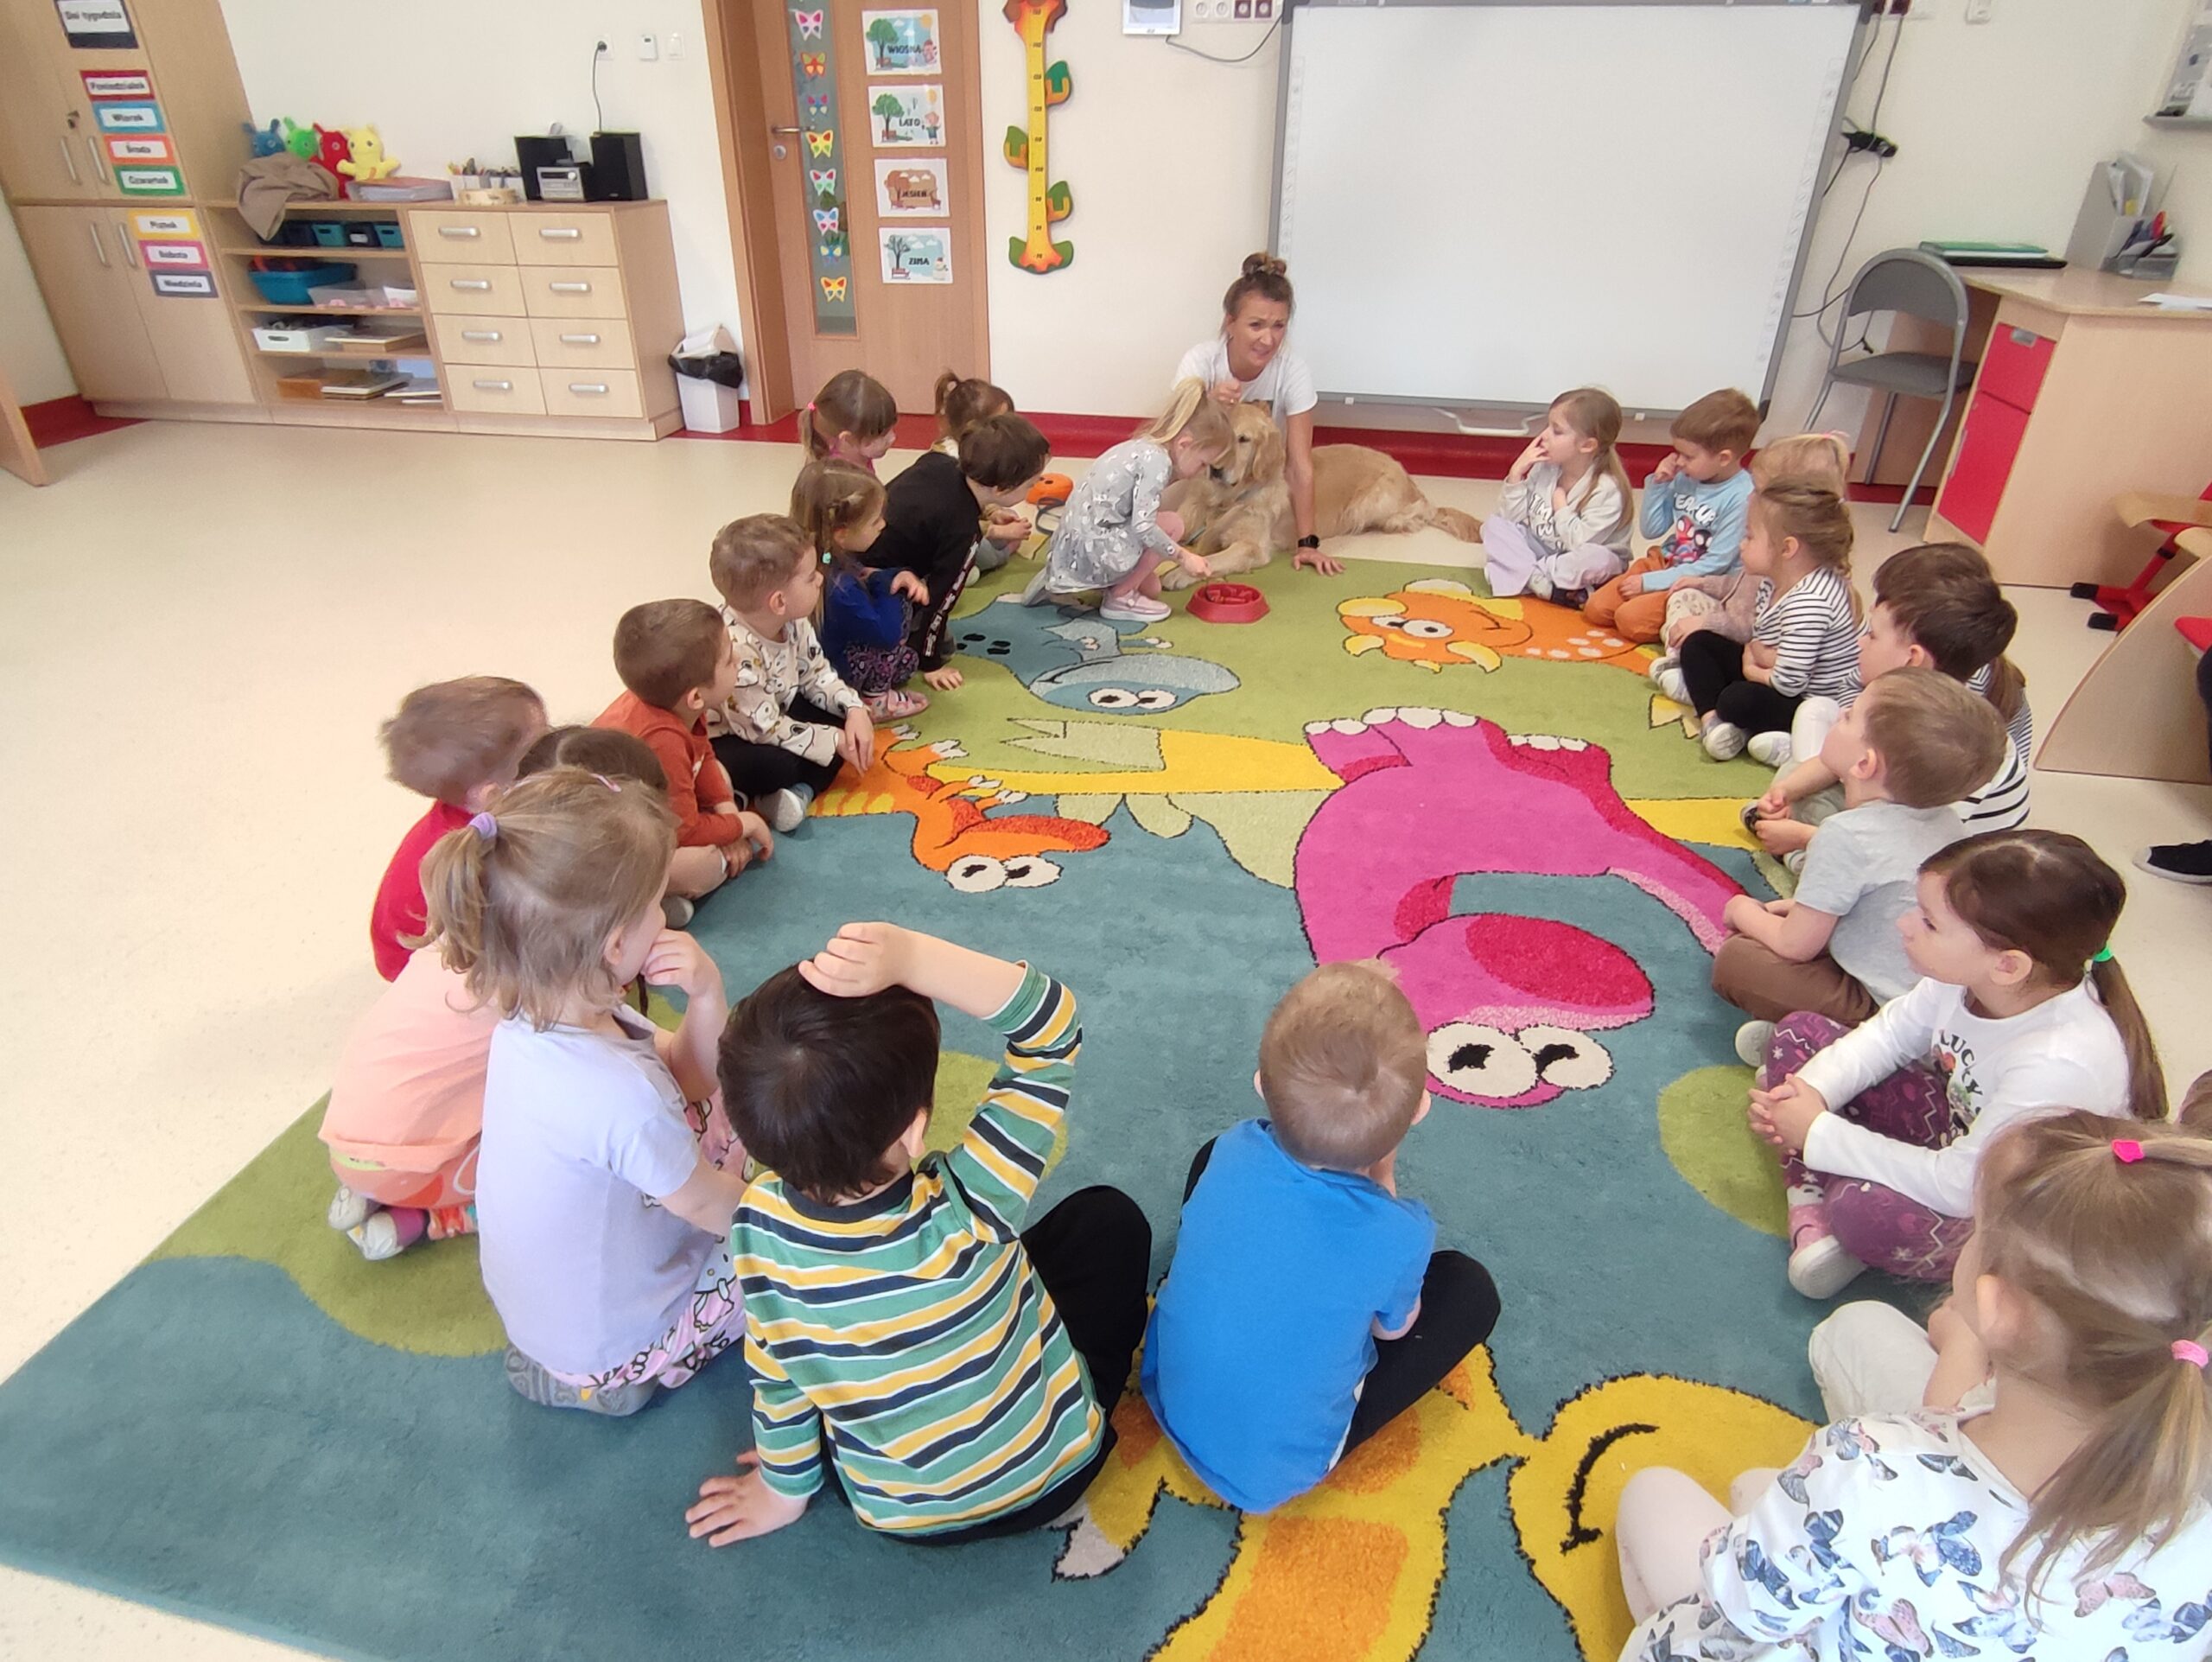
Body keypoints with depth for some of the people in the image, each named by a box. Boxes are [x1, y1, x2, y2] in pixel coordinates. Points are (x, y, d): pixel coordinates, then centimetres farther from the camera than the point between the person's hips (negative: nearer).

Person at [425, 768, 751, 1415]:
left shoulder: (533, 1012, -16)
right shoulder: (620, 1097, -41)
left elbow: (691, 1077, -3)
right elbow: (705, 1204, -22)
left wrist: (705, 995, -22)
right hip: (609, 1353, -7)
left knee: (727, 1120, 16)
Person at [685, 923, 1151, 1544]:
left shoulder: (761, 1224, -27)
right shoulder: (969, 1208, -37)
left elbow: (775, 1375, -9)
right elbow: (1053, 1030, -32)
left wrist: (787, 1486, 10)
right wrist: (913, 957, -45)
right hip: (1050, 1474, -2)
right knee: (1108, 1215, 12)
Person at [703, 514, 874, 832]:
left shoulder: (793, 622, -12)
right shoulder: (736, 650, -37)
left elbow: (816, 674, 4)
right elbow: (766, 730, -29)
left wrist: (855, 709, -13)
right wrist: (835, 741, -22)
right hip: (720, 742, -9)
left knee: (842, 717, -4)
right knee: (777, 764, -36)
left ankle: (801, 791, -16)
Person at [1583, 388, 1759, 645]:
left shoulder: (1742, 498, -20)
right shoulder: (1685, 479, -2)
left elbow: (1715, 564, -20)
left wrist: (1650, 582, -19)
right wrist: (1657, 485, -6)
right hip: (1665, 563, 7)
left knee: (1630, 618, -26)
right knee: (1596, 608, -5)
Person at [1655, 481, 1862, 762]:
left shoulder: (1808, 602, -32)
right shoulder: (1774, 581, -3)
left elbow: (1788, 682, -32)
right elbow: (1759, 639, 6)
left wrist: (1752, 671, -11)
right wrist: (1762, 655, -18)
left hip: (1816, 703, -11)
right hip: (1776, 677, 11)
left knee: (1739, 701, -38)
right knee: (1699, 643, 9)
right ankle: (1713, 718, -6)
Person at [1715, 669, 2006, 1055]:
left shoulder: (1846, 836, -23)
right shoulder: (1945, 821, 2)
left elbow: (1794, 946, -15)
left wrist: (1744, 911, 4)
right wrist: (1807, 906, 17)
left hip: (1889, 1015, -8)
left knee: (1734, 959, -3)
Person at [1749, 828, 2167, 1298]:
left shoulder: (2058, 1065, -38)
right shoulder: (1968, 974, -19)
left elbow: (1959, 1187, -31)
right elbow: (1889, 1034, -1)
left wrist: (1821, 1135, -26)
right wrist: (1811, 1089, -19)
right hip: (1959, 1127, 8)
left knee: (1862, 1207, -37)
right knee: (1800, 1031, -2)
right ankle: (1813, 1220, -10)